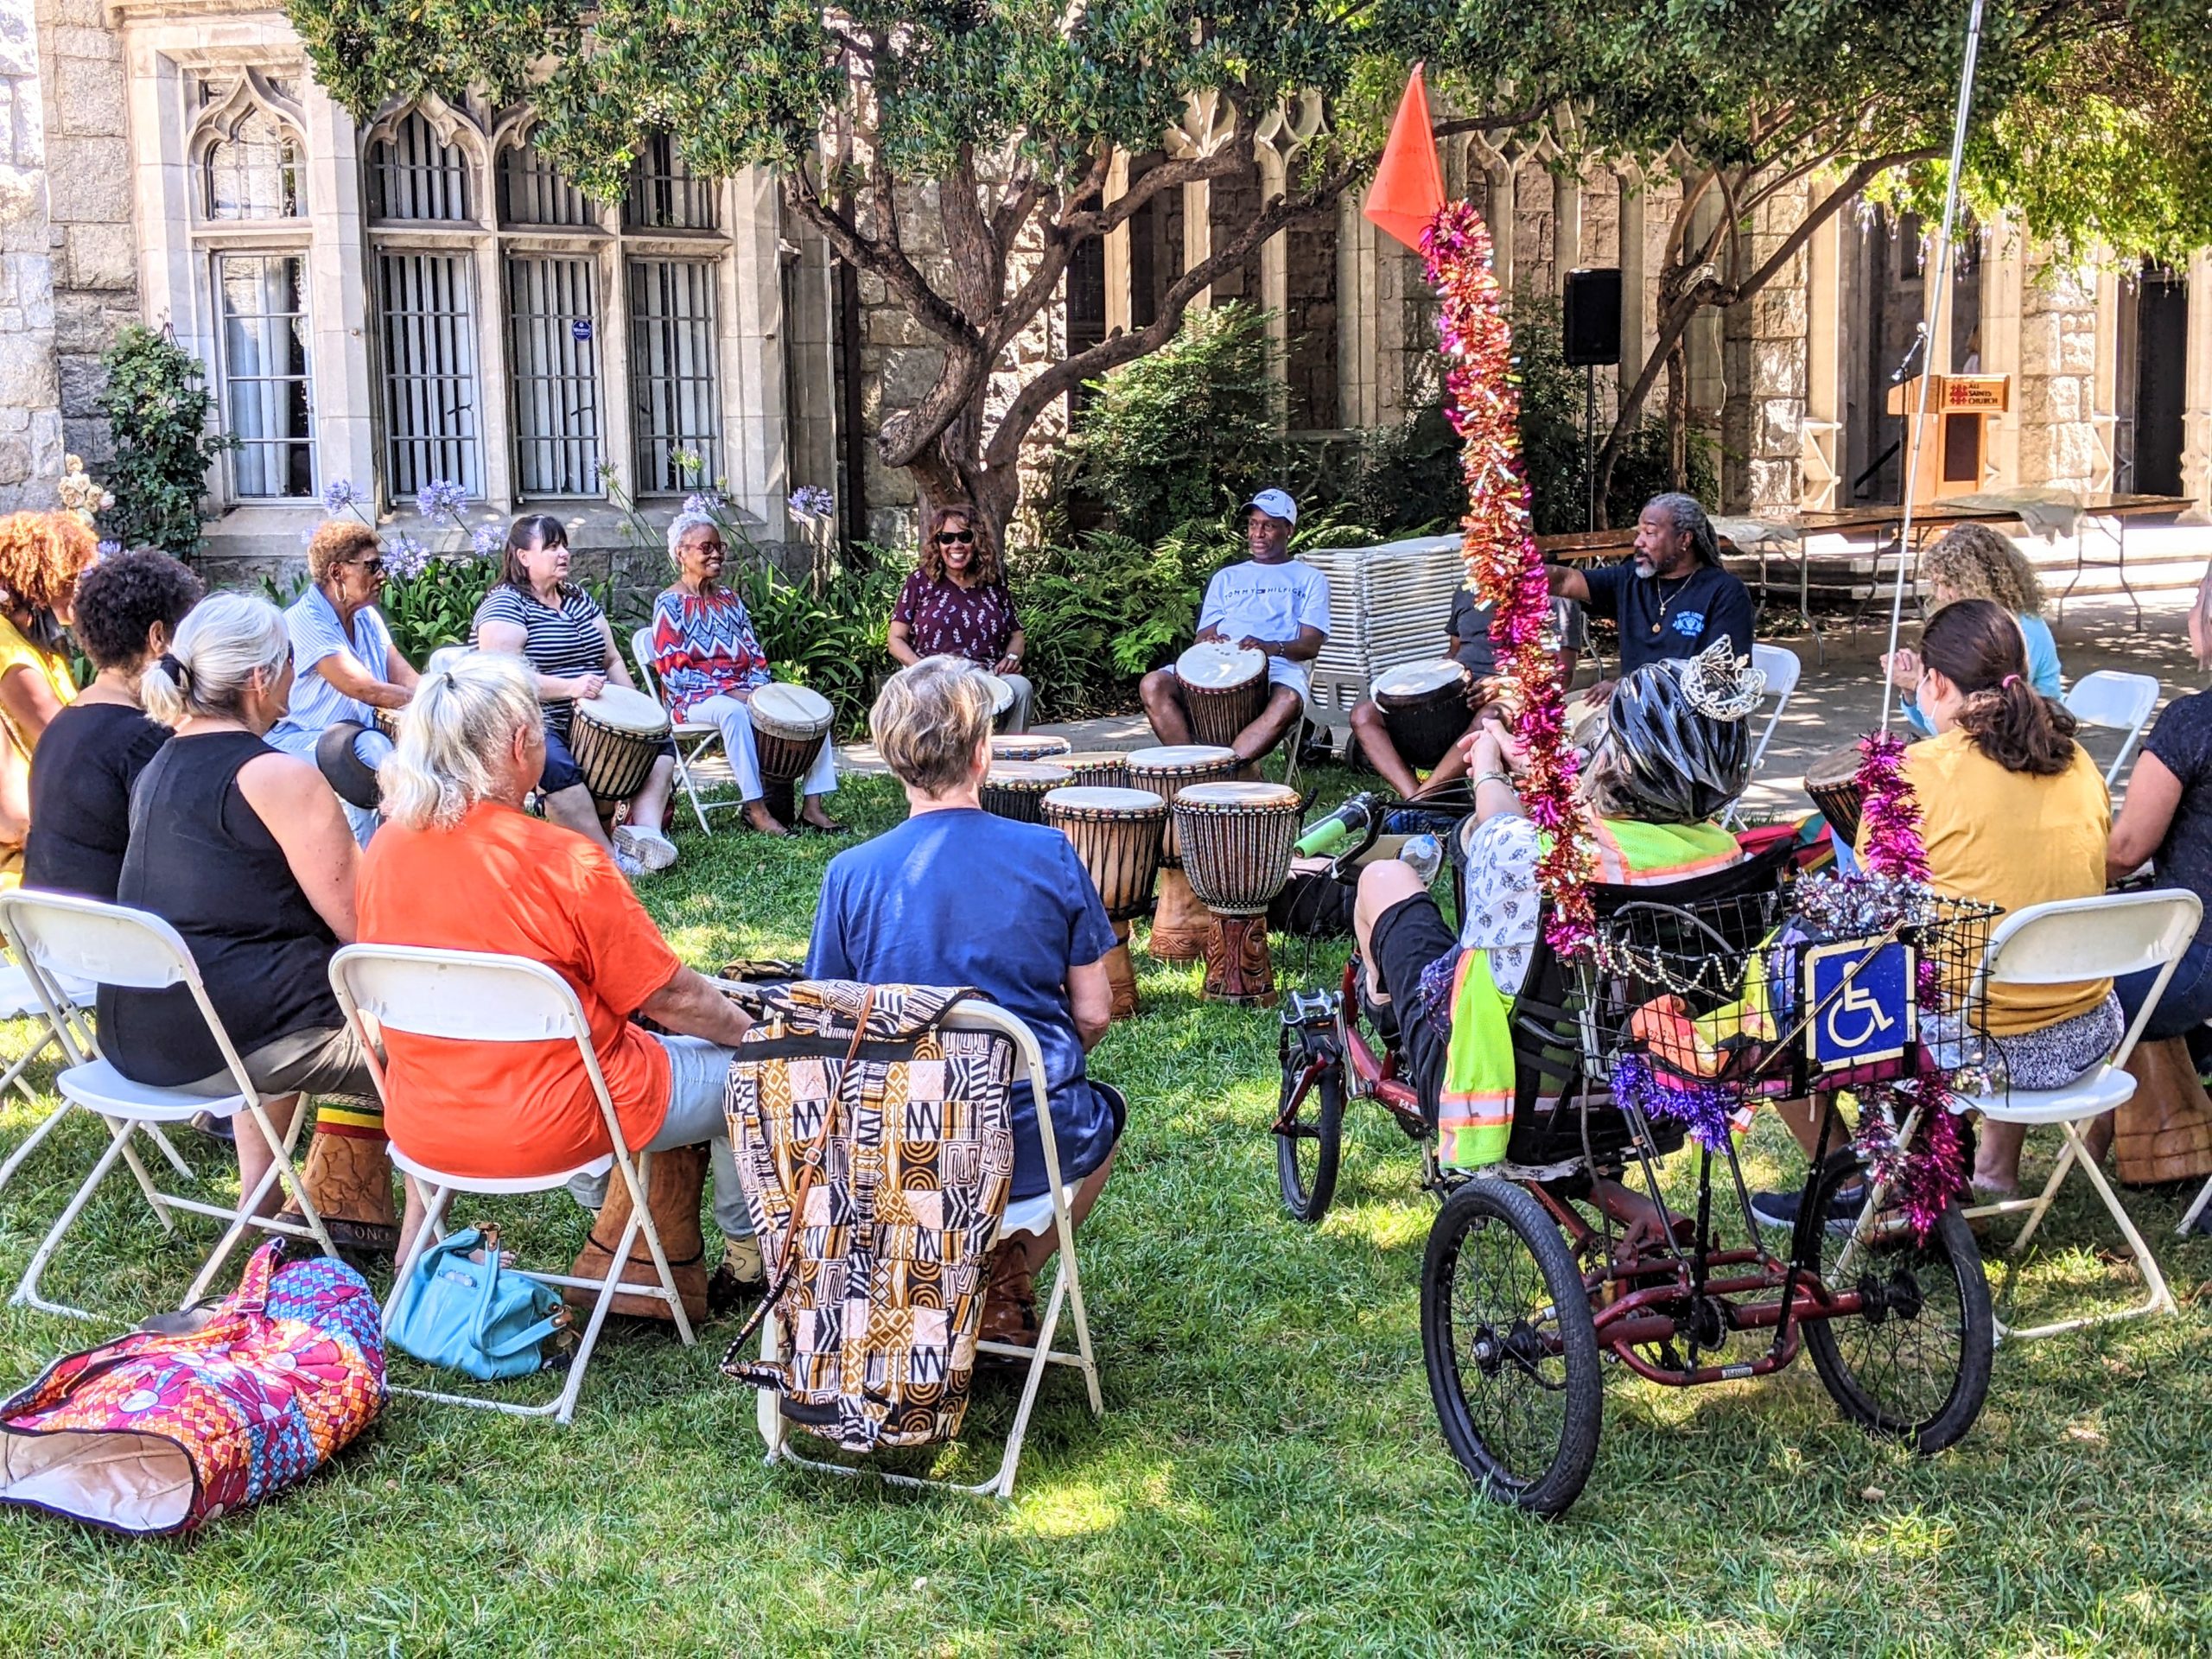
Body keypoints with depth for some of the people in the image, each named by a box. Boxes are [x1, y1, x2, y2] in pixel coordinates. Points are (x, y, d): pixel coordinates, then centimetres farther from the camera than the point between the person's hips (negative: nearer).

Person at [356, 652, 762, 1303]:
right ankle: (748, 1248, 34)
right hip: (547, 1131, -7)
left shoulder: (385, 849, -5)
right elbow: (670, 998, -13)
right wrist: (752, 1032, 6)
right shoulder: (565, 860, -22)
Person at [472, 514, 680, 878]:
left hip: (590, 724, 9)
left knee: (659, 740, 0)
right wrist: (569, 687, -34)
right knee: (556, 765, -37)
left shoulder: (578, 598, 17)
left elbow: (611, 661, 19)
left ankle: (647, 827, -21)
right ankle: (611, 858, -35)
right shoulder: (505, 605, -7)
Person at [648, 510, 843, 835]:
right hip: (694, 701, -6)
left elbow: (756, 656, 15)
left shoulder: (729, 600, 18)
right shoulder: (670, 604, -1)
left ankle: (812, 805, -18)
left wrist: (757, 689, -7)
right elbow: (672, 671, -10)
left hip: (743, 693, 6)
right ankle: (756, 809, -39)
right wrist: (727, 692, -19)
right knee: (733, 711, -40)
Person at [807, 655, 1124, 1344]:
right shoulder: (1048, 855, -7)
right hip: (1029, 1147, -2)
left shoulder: (852, 874, -7)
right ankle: (1005, 1282, 18)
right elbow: (1092, 1015, -1)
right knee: (1100, 1112, 33)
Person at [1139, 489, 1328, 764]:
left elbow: (1311, 645, 5)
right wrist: (1209, 643, -8)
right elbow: (1204, 635, 20)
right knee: (1153, 684, -26)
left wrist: (1272, 647, -18)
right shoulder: (1227, 578, 29)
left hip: (1279, 668, -3)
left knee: (1288, 700, -41)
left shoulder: (1310, 580, 19)